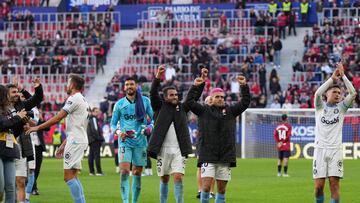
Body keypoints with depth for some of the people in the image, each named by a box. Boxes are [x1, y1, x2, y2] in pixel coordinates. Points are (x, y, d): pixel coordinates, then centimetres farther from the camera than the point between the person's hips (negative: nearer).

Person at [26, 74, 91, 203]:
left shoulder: (74, 98, -10)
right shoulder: (83, 100, 21)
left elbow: (58, 118, -13)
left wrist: (37, 127, -6)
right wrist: (64, 145, 26)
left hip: (75, 141, -10)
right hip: (81, 140, 10)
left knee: (68, 176, -12)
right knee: (73, 176, 10)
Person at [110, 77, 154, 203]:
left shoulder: (145, 101, 4)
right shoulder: (119, 104, 4)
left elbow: (154, 118, 9)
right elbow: (113, 124, 9)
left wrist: (150, 126, -12)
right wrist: (119, 132, -11)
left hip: (140, 142, 1)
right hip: (125, 142, -1)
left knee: (137, 174, 6)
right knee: (124, 172, -15)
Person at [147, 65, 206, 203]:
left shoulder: (182, 108, 11)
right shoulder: (160, 107, 5)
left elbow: (194, 96, 6)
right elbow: (153, 93, -10)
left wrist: (202, 80, -7)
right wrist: (158, 77, -25)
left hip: (178, 150, 1)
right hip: (163, 150, -1)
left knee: (178, 179, -7)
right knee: (164, 180, 7)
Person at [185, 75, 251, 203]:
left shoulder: (231, 111, 13)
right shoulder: (204, 111, 8)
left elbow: (245, 102, 8)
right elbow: (189, 102, 0)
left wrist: (244, 86, -3)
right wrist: (195, 87, -7)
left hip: (226, 157, 3)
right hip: (208, 157, -3)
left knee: (221, 189, 6)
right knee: (206, 187, -11)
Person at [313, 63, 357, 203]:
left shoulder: (341, 107, 11)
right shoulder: (320, 106, 8)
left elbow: (353, 93, -4)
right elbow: (317, 93, -14)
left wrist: (343, 76, -8)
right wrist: (332, 78, -19)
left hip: (335, 149, 1)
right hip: (320, 149, -1)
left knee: (334, 183, -7)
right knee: (319, 186, -4)